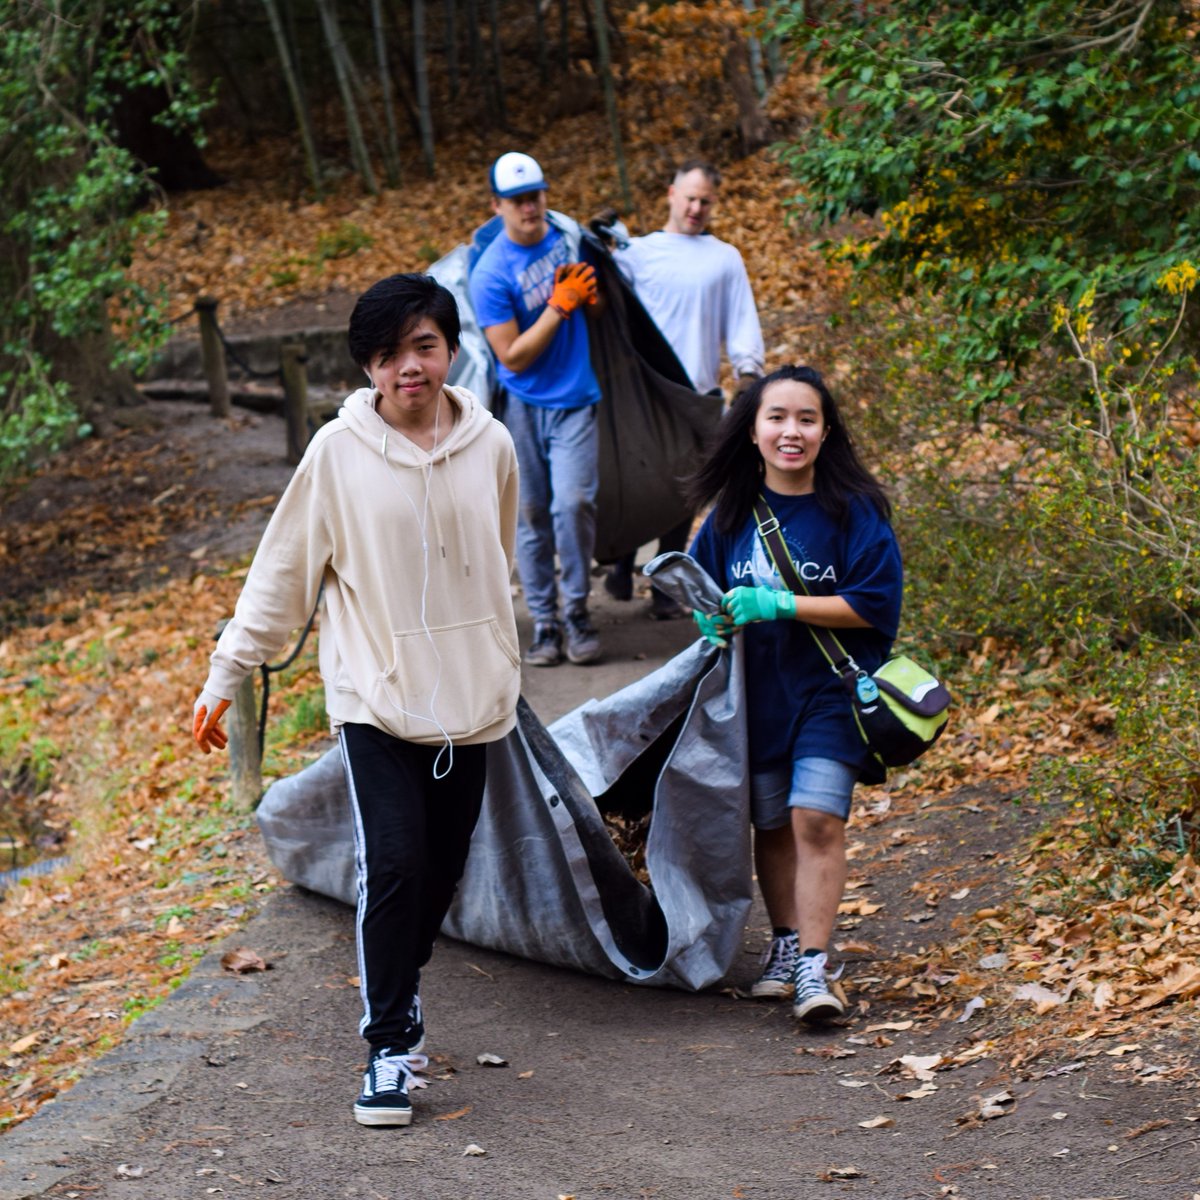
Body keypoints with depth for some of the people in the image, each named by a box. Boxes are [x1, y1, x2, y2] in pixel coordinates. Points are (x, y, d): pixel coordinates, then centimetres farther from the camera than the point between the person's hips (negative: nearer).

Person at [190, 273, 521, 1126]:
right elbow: (283, 573, 0)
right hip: (376, 697, -3)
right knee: (394, 866, -13)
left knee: (444, 871, 9)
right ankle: (391, 1045, -2)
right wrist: (226, 676, 1)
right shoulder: (338, 452, -6)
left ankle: (400, 985, 34)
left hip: (472, 699, 3)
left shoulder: (490, 445, 2)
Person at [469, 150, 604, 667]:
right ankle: (543, 621, 12)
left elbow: (594, 306, 18)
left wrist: (587, 292, -7)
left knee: (572, 503, -13)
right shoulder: (491, 273, -12)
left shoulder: (565, 237, 3)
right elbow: (512, 356, -14)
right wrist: (560, 304, -17)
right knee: (531, 514, 3)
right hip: (524, 406, -2)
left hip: (575, 400, 2)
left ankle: (577, 612, 0)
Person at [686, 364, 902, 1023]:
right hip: (756, 692, 4)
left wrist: (778, 604, -20)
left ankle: (813, 967, -12)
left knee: (817, 820, -13)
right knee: (772, 824, 12)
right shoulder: (733, 511, 4)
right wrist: (713, 616, -7)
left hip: (830, 690, -4)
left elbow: (873, 604, -14)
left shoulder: (853, 511, -9)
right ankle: (784, 944, 29)